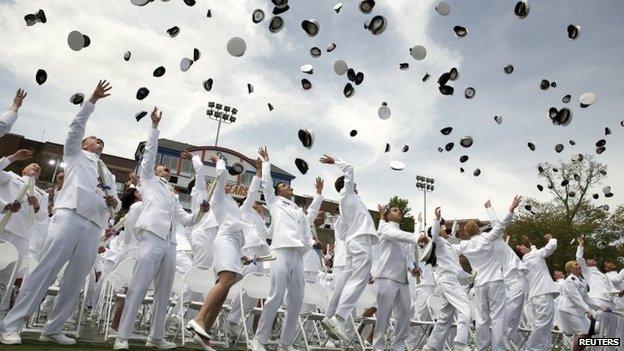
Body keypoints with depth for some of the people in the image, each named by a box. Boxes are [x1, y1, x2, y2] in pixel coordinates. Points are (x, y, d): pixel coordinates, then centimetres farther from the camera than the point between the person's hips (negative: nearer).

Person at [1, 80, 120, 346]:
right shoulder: (75, 155, 21)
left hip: (94, 227, 5)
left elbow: (116, 204, 23)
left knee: (75, 281, -1)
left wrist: (114, 203, 0)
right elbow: (77, 126, 8)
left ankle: (52, 329, 6)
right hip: (69, 216, -4)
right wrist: (92, 100, 4)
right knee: (46, 270, -13)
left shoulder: (109, 175, 31)